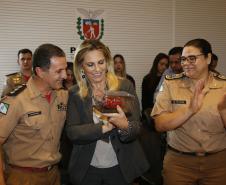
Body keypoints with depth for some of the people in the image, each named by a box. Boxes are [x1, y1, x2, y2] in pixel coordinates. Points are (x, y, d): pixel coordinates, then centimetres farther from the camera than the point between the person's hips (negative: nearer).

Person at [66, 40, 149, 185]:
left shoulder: (125, 86, -8)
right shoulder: (75, 94, -5)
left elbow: (136, 128, -12)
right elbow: (72, 132, -12)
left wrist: (125, 126, -34)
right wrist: (104, 127, -24)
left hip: (121, 168, 0)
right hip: (87, 170, 1)